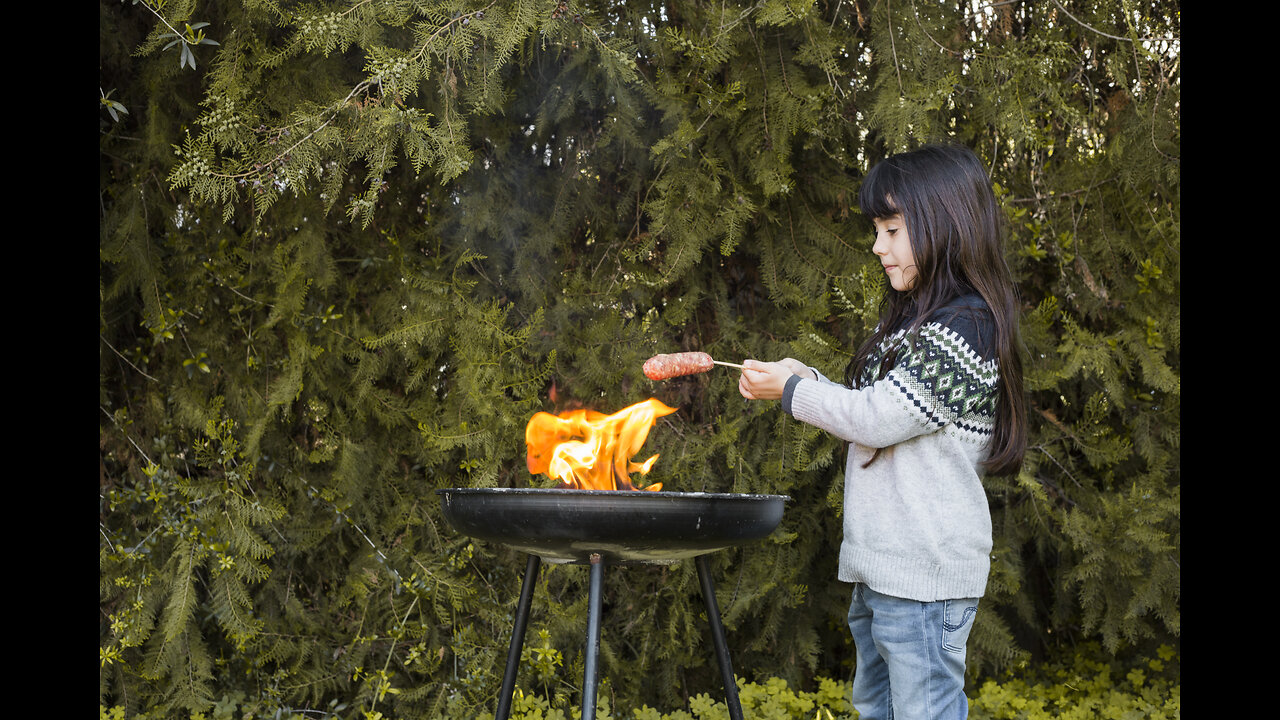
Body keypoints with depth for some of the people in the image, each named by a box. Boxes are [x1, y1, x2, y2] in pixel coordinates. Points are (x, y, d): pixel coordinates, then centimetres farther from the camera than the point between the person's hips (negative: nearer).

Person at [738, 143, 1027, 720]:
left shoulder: (966, 328, -16)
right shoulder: (917, 320, 16)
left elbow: (877, 418, -19)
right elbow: (870, 413, 20)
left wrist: (790, 391, -5)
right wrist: (804, 377, 7)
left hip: (925, 574, -10)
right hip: (879, 566, 10)